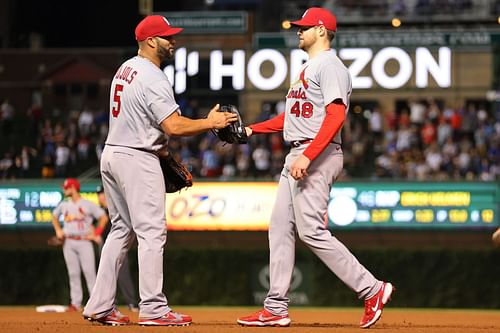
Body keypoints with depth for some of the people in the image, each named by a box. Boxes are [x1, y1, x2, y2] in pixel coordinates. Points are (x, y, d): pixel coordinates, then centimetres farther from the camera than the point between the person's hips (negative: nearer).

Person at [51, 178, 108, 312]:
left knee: (89, 272, -11)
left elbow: (104, 217, -1)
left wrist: (95, 234, -5)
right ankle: (75, 303, 4)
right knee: (73, 273, 3)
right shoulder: (64, 205, 11)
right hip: (69, 243, 4)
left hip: (84, 242, -4)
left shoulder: (88, 204, -3)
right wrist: (58, 230, 14)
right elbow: (54, 216, 29)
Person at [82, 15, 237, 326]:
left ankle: (100, 306, 12)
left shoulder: (125, 69, 15)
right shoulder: (153, 78, -16)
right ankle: (153, 309, -11)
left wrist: (164, 154, 20)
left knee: (122, 230, 14)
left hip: (112, 154, 10)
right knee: (152, 231, -8)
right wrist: (210, 123, -10)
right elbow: (174, 126, -24)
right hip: (137, 159, -10)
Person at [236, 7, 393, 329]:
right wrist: (253, 129, 20)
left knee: (312, 230, -15)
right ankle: (276, 308, 9)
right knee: (281, 228, 7)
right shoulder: (308, 68, 22)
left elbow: (336, 115, -22)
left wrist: (307, 156, -29)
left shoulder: (330, 66, -10)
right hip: (297, 156, 10)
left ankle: (372, 289, -10)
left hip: (318, 155, -10)